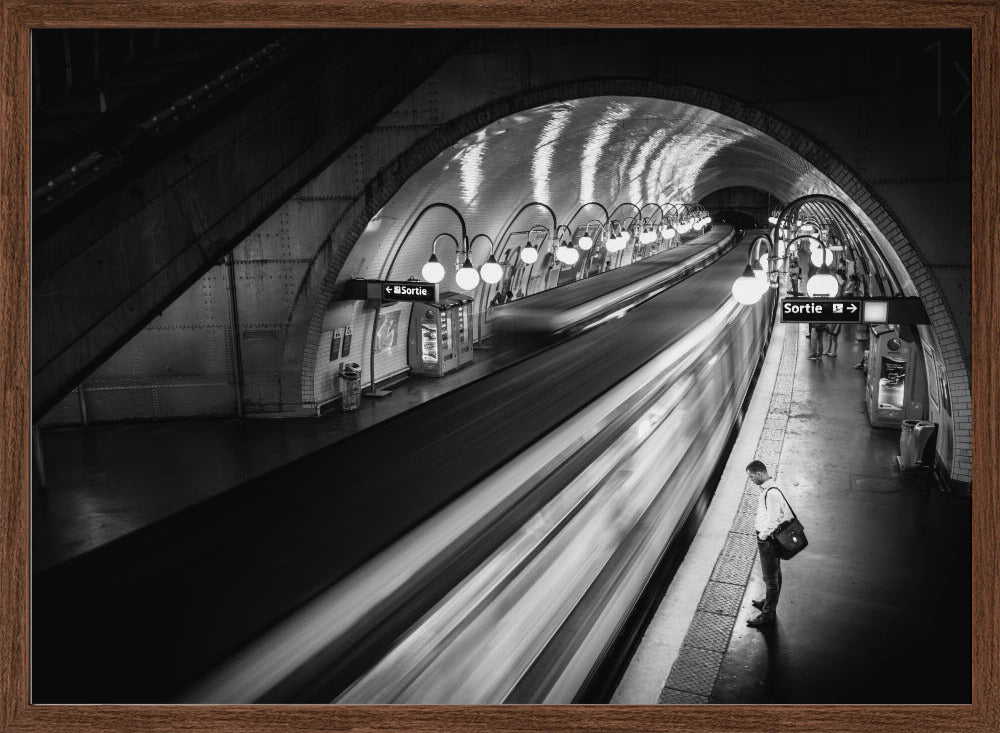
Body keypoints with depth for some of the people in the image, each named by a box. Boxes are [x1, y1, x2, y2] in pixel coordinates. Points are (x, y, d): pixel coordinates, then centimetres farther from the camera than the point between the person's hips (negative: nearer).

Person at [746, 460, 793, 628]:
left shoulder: (772, 493, -28)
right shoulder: (767, 489, 4)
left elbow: (773, 520, -28)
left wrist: (762, 535, -15)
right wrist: (759, 526, 10)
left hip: (768, 540, -10)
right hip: (769, 538, 10)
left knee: (770, 578, 2)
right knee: (774, 574, 25)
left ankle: (768, 614, 13)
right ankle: (769, 602, 42)